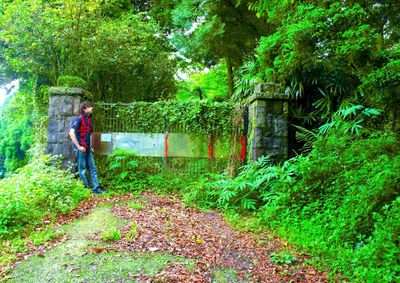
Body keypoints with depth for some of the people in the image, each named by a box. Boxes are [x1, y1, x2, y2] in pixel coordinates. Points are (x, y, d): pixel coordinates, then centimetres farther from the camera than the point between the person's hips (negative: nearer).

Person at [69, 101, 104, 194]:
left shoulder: (89, 119, 12)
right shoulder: (79, 119, -12)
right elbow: (71, 133, -20)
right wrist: (78, 147, -19)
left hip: (88, 149, 8)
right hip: (81, 149, -8)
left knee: (92, 168, 8)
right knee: (82, 169, 3)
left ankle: (96, 188, 12)